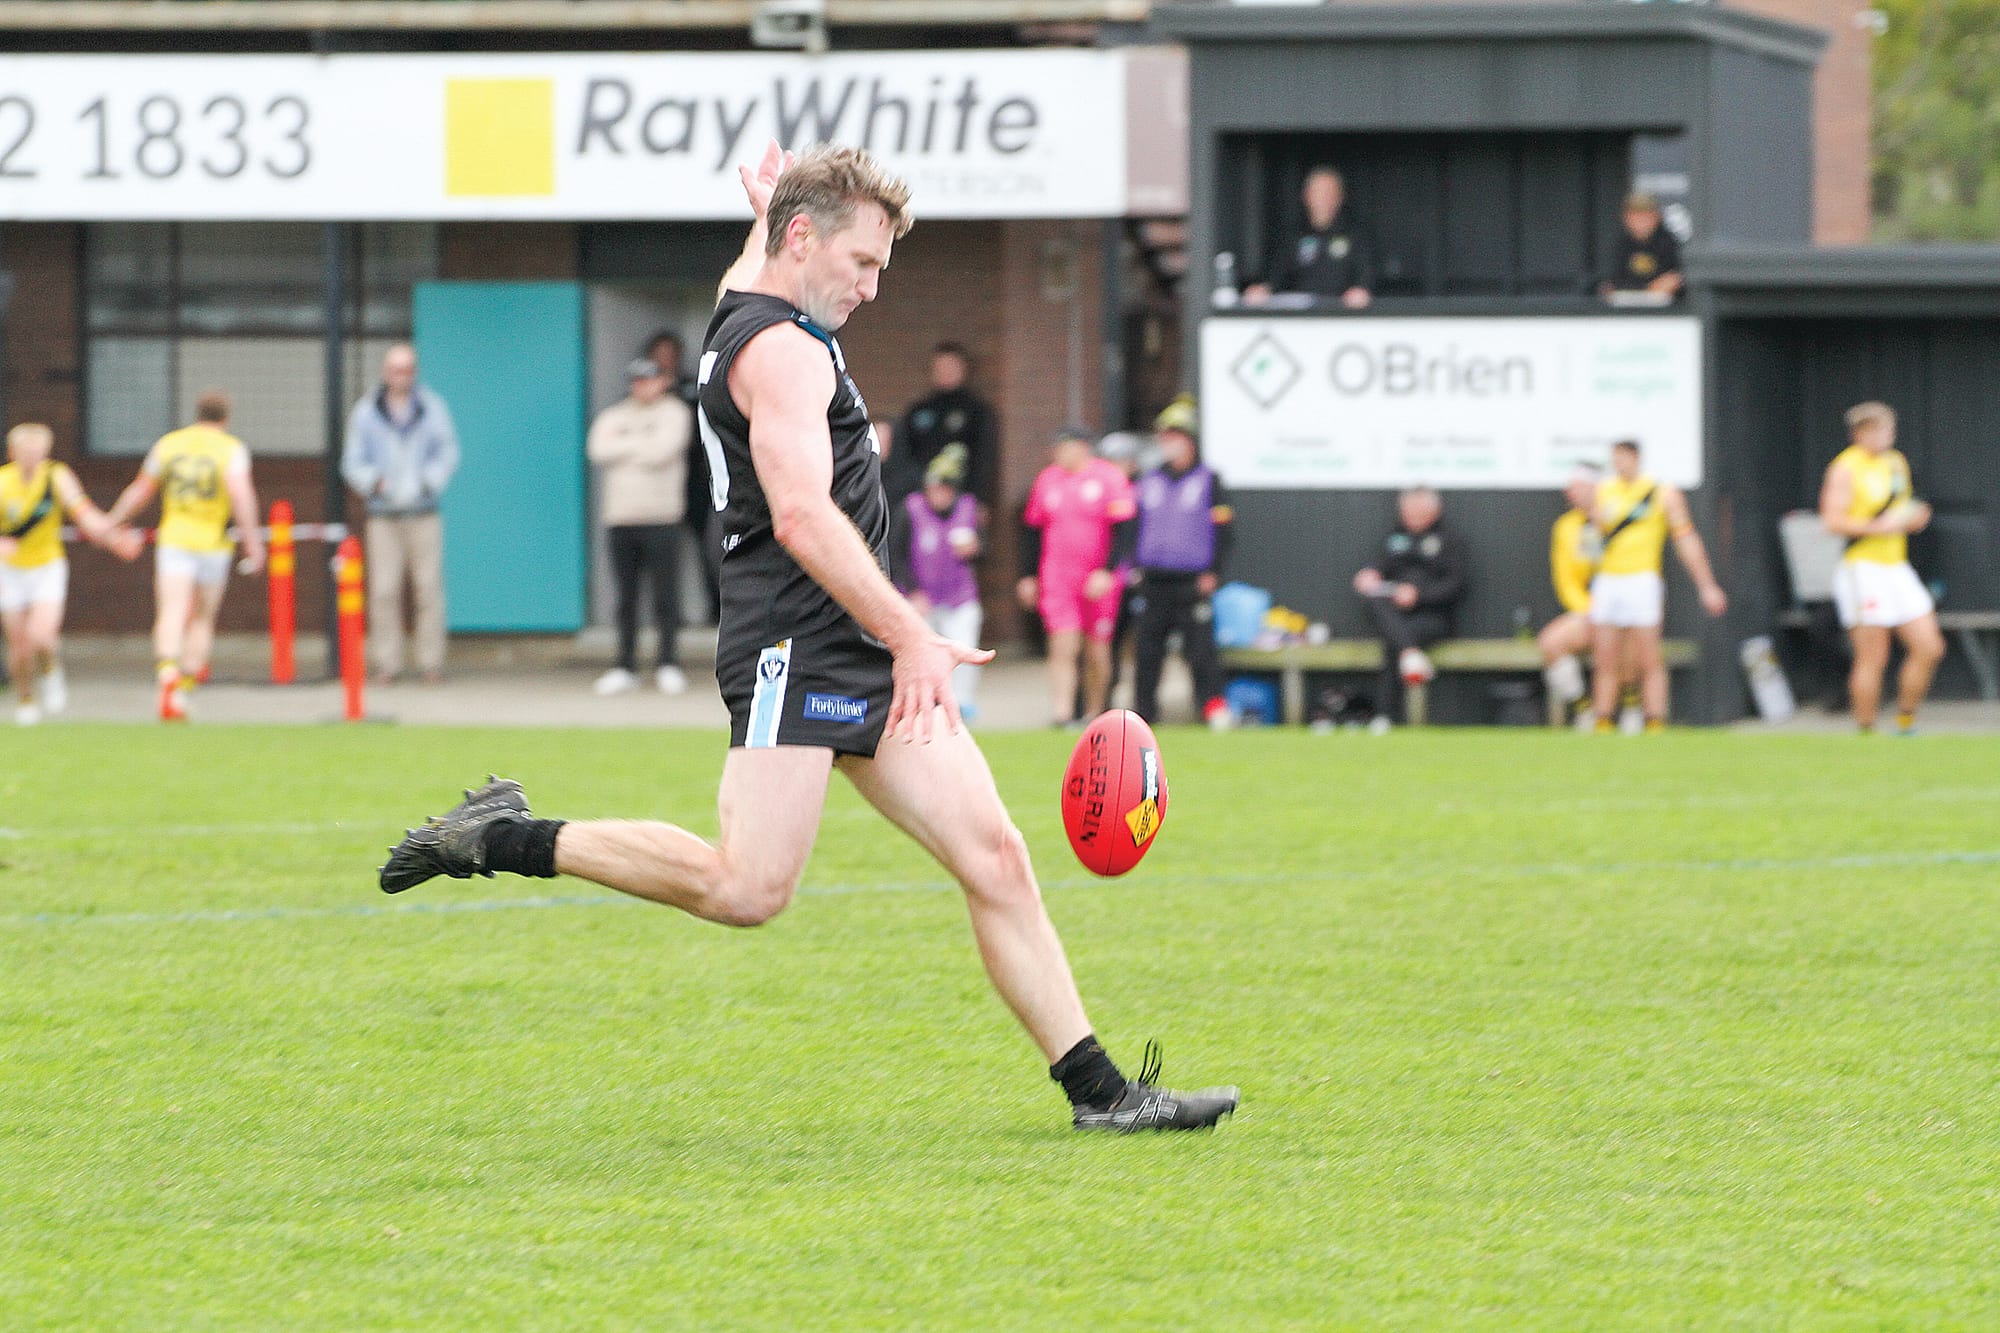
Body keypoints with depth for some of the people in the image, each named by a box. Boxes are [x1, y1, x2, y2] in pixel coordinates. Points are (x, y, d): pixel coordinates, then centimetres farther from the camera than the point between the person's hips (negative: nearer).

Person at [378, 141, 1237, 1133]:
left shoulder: (745, 316, 19)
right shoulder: (782, 348, -11)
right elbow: (802, 515, -24)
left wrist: (766, 211, 65)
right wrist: (910, 637, -25)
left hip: (863, 662, 10)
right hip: (794, 647, -10)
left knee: (995, 858, 1)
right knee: (748, 888, -20)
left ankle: (1097, 1090, -2)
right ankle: (506, 838, -6)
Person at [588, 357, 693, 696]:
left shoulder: (674, 412, 4)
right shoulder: (613, 417, 16)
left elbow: (663, 451, -13)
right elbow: (598, 450, -2)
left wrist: (624, 449, -1)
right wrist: (642, 445, -6)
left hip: (661, 518, -4)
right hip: (619, 517, 4)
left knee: (665, 594, -4)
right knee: (626, 596, 5)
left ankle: (669, 664, 1)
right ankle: (625, 666, 9)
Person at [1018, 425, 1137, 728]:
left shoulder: (1109, 478, -3)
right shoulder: (1048, 479, 9)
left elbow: (1123, 530, -7)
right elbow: (1032, 530, 17)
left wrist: (1107, 572, -15)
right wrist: (1028, 576, 15)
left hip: (1100, 581, -2)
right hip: (1056, 582, 2)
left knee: (1097, 652, 5)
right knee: (1062, 647, -10)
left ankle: (1094, 713, 18)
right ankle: (1061, 712, -17)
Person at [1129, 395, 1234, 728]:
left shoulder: (1208, 482, 1)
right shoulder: (1149, 482, 14)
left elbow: (1224, 529, 1)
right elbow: (1133, 526, 18)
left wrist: (1212, 573, -5)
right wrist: (1133, 565, 7)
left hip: (1192, 584, -4)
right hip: (1153, 582, 4)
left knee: (1201, 651, -9)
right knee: (1147, 653, 5)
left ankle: (1214, 709, -4)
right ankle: (1142, 714, 11)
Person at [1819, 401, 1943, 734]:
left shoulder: (1897, 463, 14)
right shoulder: (1845, 468, -8)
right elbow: (1833, 521, -16)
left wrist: (1915, 517, 3)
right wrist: (1878, 526, -22)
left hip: (1897, 566, 7)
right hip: (1861, 567, -7)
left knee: (1929, 649, 1)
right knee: (1873, 658, -7)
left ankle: (1905, 723, 13)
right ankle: (1865, 732, 1)